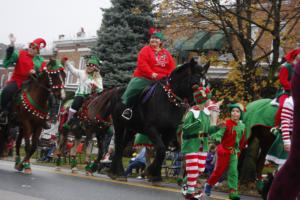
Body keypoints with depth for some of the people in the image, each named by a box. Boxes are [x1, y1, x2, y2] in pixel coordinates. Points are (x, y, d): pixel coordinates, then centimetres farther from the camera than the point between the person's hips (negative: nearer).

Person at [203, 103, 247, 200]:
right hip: (223, 150, -4)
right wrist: (217, 138, -44)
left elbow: (242, 140, 13)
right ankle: (209, 184, 26)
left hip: (234, 152, 4)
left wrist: (239, 149, 10)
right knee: (219, 170, 3)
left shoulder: (242, 126, 4)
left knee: (233, 172, -1)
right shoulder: (226, 123, -13)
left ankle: (233, 192, 1)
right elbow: (219, 132, -25)